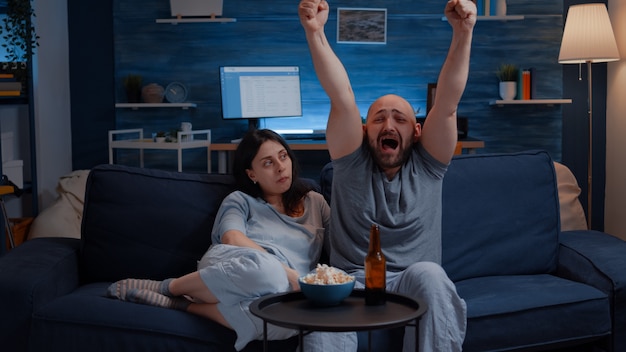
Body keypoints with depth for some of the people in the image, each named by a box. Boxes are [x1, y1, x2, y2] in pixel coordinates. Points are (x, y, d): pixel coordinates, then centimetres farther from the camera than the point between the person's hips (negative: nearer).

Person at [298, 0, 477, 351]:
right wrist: (315, 33, -17)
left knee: (428, 273, -35)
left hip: (416, 285, 1)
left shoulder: (428, 165, 10)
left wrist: (463, 35, -18)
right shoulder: (353, 162, 9)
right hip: (355, 283, 0)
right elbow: (341, 98, -5)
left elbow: (447, 103, -4)